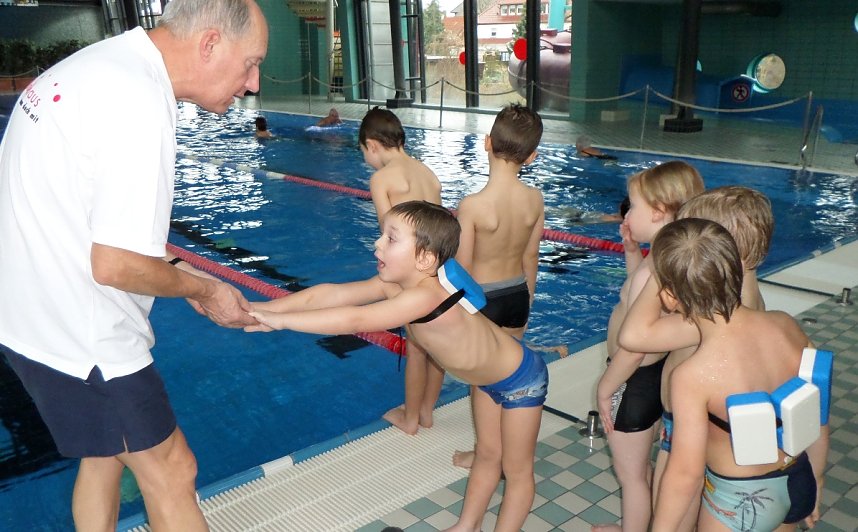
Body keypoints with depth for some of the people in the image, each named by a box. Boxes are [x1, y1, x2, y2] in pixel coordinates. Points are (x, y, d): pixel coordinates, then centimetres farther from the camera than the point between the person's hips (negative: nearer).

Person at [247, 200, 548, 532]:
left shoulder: (425, 296, -42)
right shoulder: (395, 283, -17)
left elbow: (356, 320, -50)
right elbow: (327, 294, -22)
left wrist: (280, 320, -47)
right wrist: (262, 308, -31)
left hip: (521, 380, -8)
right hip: (487, 378, 8)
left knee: (516, 469, 12)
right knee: (487, 456, 25)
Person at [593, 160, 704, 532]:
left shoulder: (652, 271, -31)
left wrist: (605, 387, -15)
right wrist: (632, 251, 4)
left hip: (634, 381, -9)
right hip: (656, 373, 10)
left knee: (630, 473, 13)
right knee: (641, 467, 28)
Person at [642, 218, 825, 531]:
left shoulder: (693, 376, -31)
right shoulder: (785, 325, -15)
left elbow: (685, 473, -23)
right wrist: (812, 488, 14)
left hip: (739, 501, -5)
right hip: (797, 481, 6)